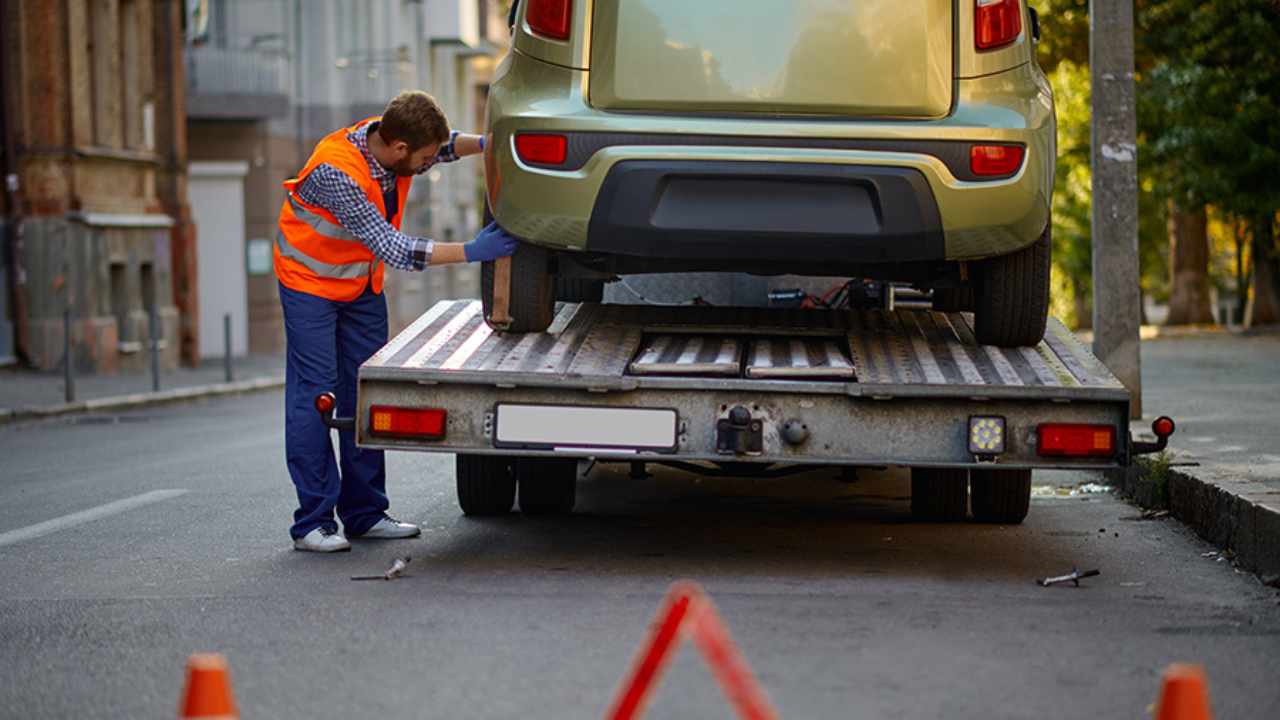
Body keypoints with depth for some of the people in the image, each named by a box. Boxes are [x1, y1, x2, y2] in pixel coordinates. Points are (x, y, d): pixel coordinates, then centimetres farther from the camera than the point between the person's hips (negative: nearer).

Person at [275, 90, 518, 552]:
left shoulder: (389, 138, -14)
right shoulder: (335, 172, -35)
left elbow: (445, 145, 10)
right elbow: (392, 249, -36)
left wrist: (487, 143, -11)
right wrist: (472, 252, -37)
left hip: (361, 284, 7)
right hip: (311, 283, -7)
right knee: (314, 394, -10)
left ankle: (364, 513, 11)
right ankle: (313, 522, -7)